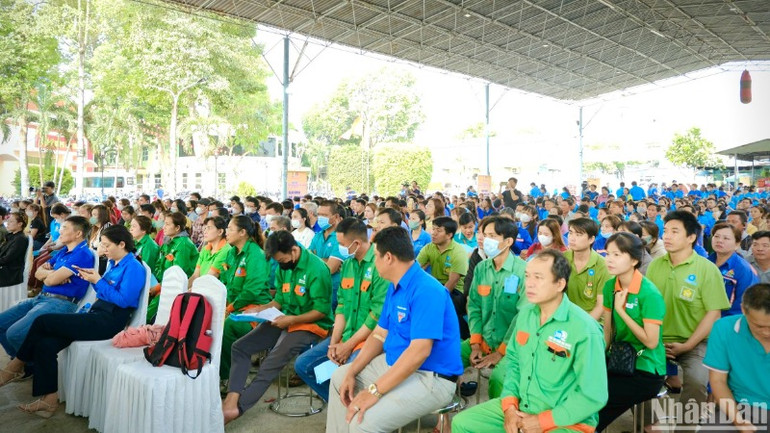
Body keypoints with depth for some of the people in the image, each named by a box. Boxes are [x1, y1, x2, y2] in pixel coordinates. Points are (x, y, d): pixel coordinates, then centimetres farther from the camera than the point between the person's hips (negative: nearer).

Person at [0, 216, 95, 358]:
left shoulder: (83, 254, -15)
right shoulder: (63, 251, 17)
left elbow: (51, 280, -18)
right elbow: (38, 273, 14)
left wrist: (46, 273, 5)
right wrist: (53, 272, -7)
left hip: (60, 302, -10)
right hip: (41, 297, 10)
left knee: (14, 333, -22)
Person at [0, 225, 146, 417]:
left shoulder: (133, 267, -11)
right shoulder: (114, 264, 18)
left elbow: (124, 300, -19)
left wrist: (98, 281, -14)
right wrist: (93, 277, 6)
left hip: (108, 322, -9)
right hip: (96, 316, 9)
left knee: (42, 322, -12)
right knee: (45, 345, -10)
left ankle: (17, 365, 13)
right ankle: (48, 400, -3)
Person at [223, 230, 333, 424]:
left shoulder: (317, 269, -19)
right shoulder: (284, 267, 3)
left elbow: (322, 310, -17)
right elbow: (279, 300, 12)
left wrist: (292, 319, -22)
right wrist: (260, 309, -6)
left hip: (310, 325, -8)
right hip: (285, 320, 8)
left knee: (272, 362, -25)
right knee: (240, 347, -4)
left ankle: (237, 408, -15)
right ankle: (232, 400, -15)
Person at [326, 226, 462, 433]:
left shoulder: (426, 291, -25)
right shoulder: (394, 287, 7)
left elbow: (419, 351, -30)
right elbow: (379, 335, 11)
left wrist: (374, 391, -29)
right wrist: (351, 372, 0)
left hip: (429, 377, -10)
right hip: (395, 364, 10)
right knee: (340, 377, 17)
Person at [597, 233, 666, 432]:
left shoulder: (649, 293, -18)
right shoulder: (610, 286, 0)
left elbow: (651, 341, -18)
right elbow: (608, 330, 6)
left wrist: (621, 310, -19)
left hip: (646, 371, -6)